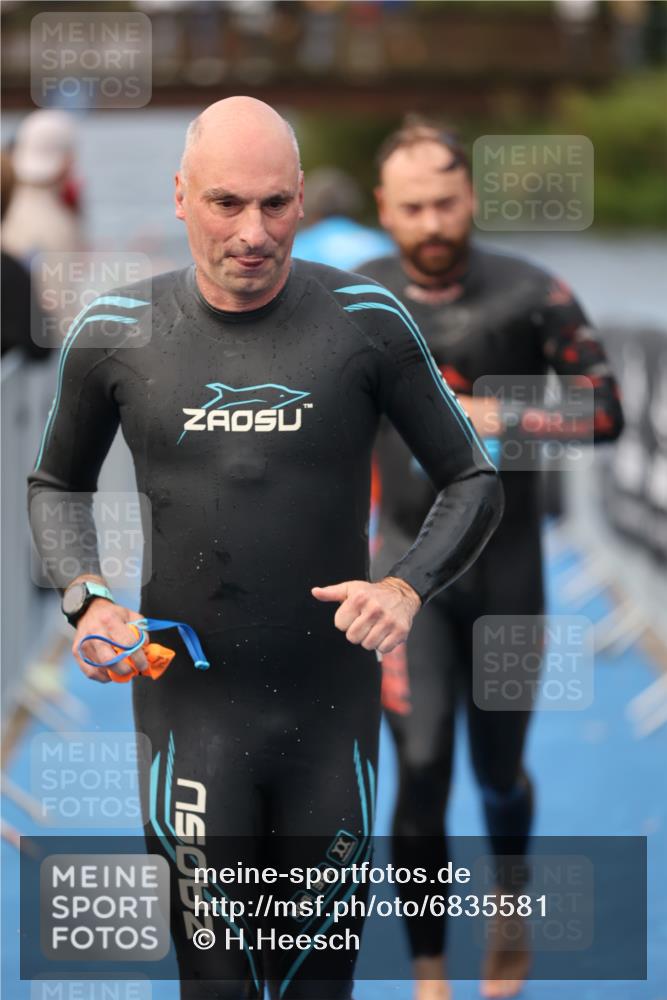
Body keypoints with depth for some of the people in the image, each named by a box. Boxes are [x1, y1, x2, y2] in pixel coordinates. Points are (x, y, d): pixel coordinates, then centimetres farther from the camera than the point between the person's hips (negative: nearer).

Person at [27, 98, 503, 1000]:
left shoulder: (365, 322, -5)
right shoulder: (115, 335, -1)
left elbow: (472, 483, 4)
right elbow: (57, 485, 15)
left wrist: (407, 588, -14)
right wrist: (86, 600, -3)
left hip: (332, 707, 0)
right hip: (189, 709, 0)